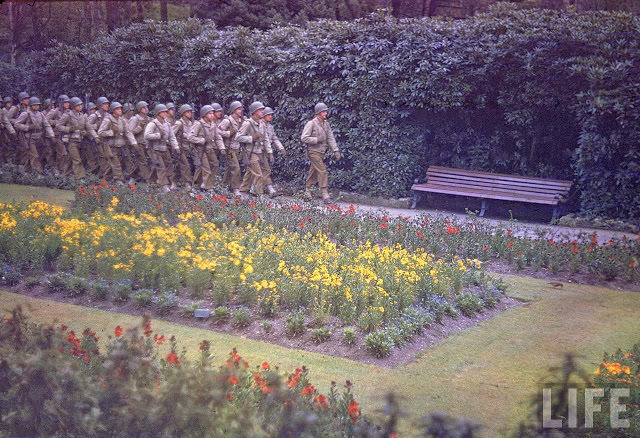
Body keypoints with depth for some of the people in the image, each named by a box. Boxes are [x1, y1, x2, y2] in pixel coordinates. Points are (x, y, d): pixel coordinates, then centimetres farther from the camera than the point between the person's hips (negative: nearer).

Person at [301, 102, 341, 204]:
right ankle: (325, 194, -12)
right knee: (322, 171, -13)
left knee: (313, 172, 15)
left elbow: (331, 138, 8)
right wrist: (317, 139, -20)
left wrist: (335, 150, -2)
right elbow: (304, 138, -14)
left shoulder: (326, 124, 9)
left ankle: (307, 191, 27)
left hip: (321, 152, 7)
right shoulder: (311, 124, -12)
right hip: (313, 152, -7)